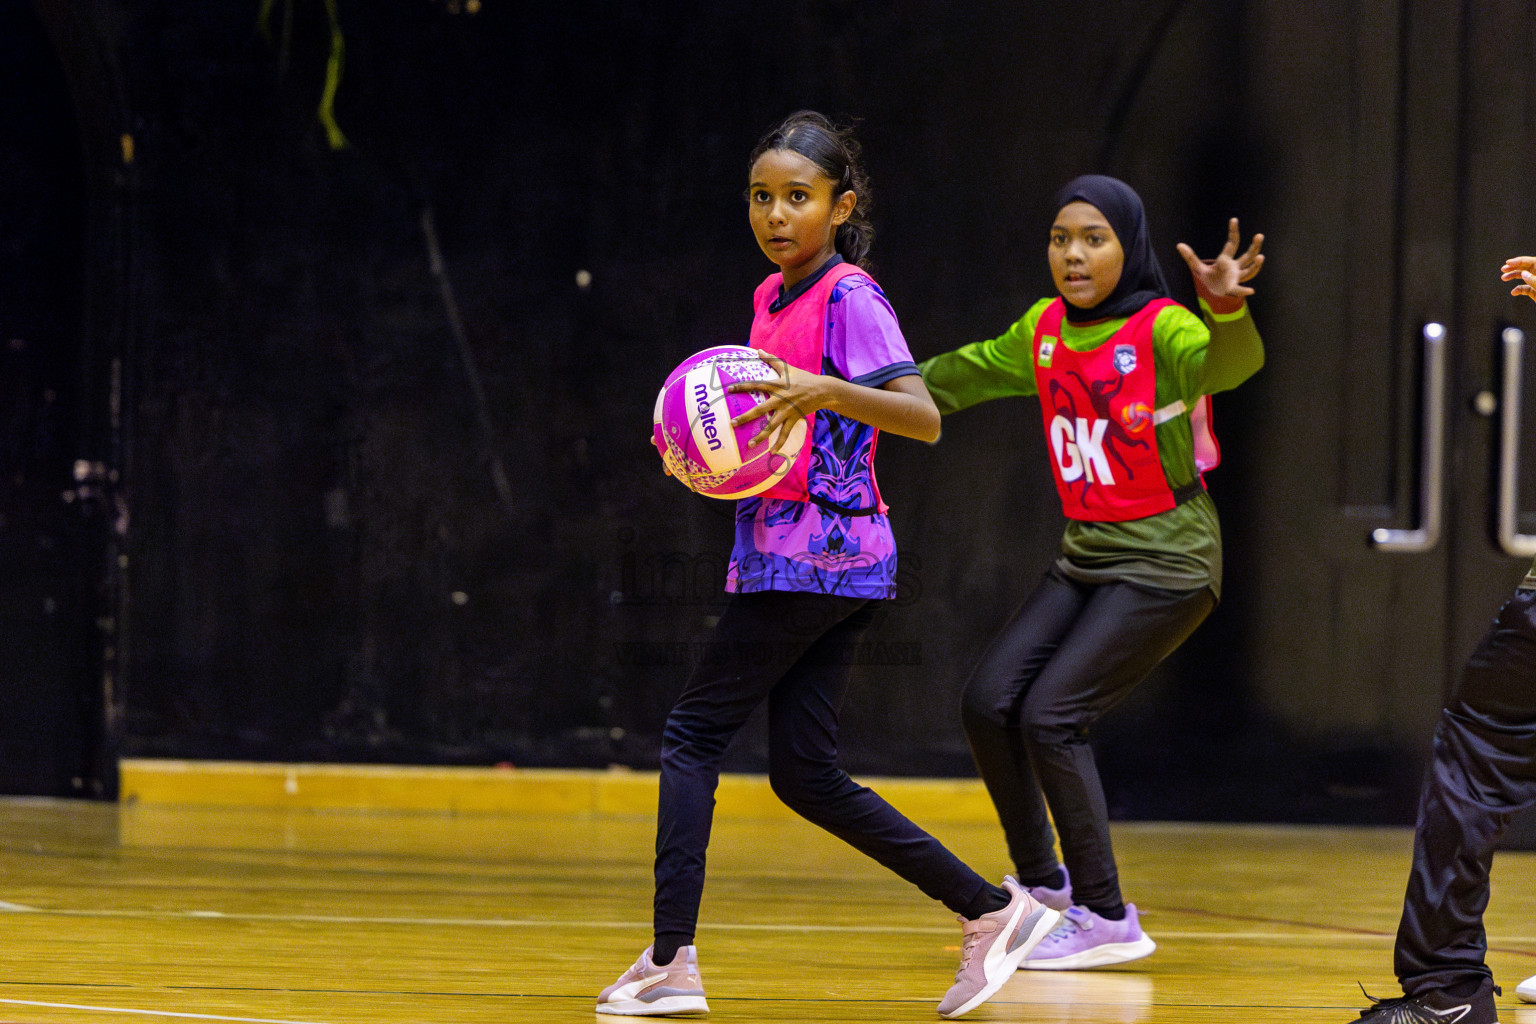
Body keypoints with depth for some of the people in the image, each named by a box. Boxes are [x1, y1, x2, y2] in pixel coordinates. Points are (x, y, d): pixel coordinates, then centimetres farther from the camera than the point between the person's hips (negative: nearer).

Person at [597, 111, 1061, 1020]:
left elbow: (924, 417, -22)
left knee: (693, 734, -5)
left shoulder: (850, 298, -11)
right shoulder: (773, 297, 15)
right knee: (807, 776, 8)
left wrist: (824, 393, -36)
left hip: (816, 548, -9)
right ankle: (993, 910, 11)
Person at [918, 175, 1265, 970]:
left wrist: (1226, 308, -62)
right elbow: (968, 374, 23)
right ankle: (1044, 884, 17)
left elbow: (1227, 364, -41)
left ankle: (1106, 917, -7)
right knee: (989, 703, -1)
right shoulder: (1045, 332, 3)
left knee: (1050, 715, -16)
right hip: (1086, 555, 7)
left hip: (1167, 563, -7)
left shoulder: (1163, 331, -18)